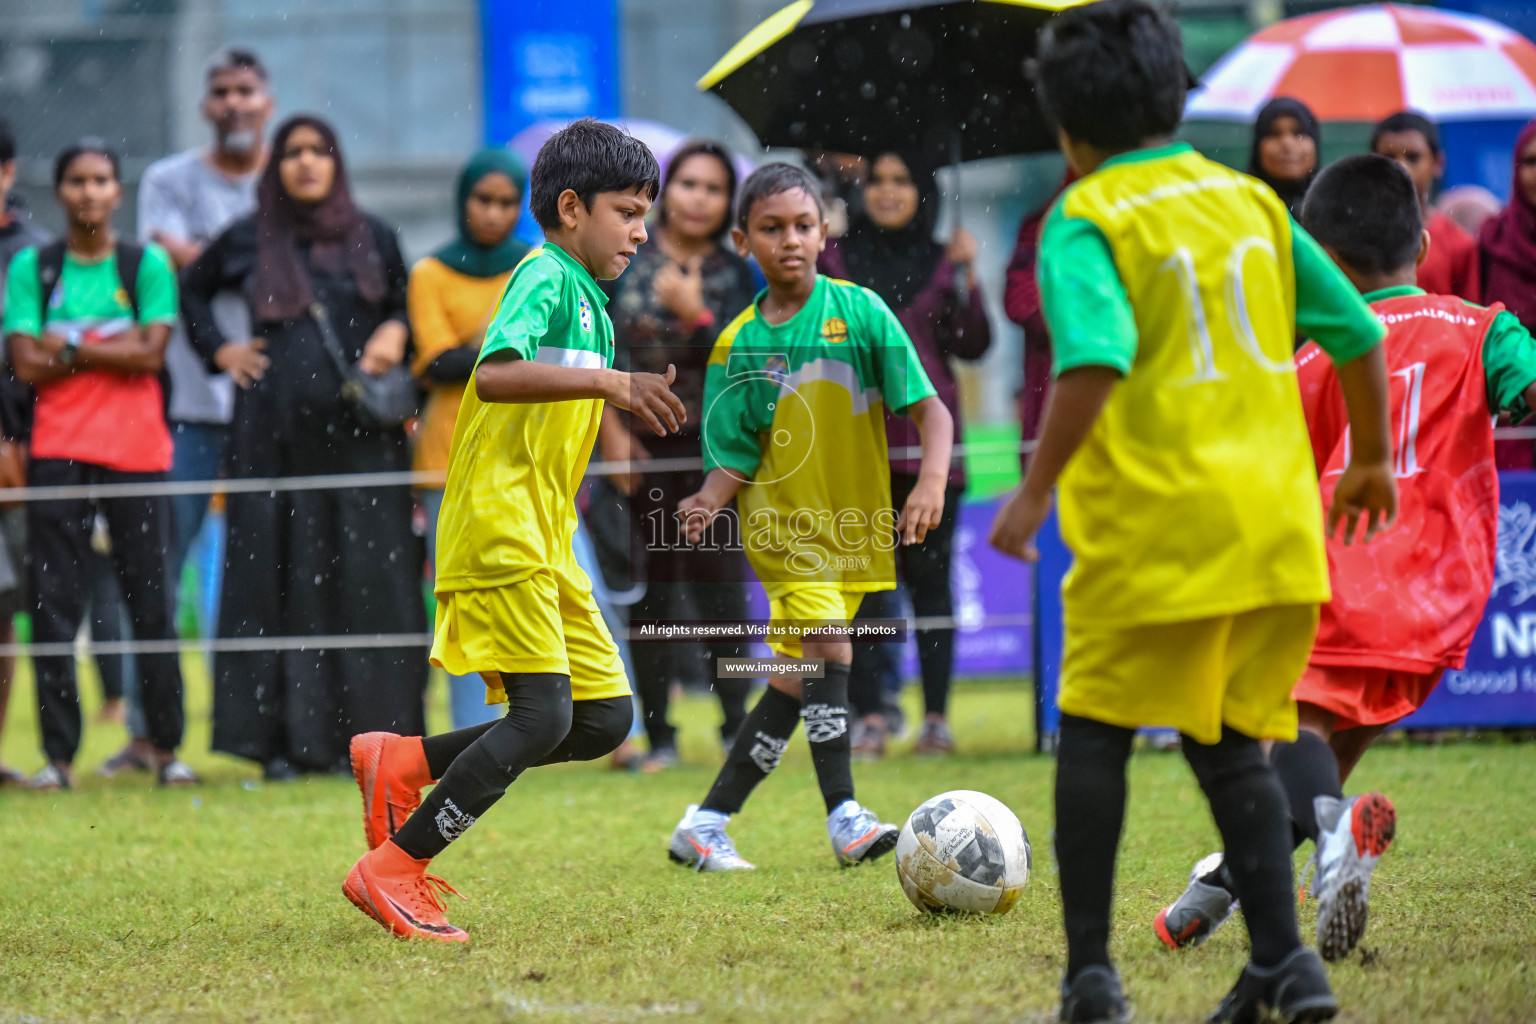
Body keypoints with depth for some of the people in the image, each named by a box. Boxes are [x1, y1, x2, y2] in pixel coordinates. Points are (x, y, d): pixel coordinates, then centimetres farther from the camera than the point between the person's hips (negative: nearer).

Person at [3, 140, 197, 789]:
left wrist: (68, 347, -6)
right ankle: (59, 753, 3)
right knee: (54, 603, -2)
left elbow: (151, 353, -6)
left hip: (137, 450, 0)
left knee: (151, 600, -1)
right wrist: (114, 344, -6)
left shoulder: (148, 265, 6)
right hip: (58, 452, 1)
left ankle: (166, 745, 8)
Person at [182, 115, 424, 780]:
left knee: (364, 580, -5)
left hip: (359, 436, 0)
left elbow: (405, 303, 20)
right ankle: (283, 739, -1)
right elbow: (192, 288, 25)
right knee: (280, 578, -3)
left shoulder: (374, 239, 9)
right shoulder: (249, 240, 9)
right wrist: (219, 349, 12)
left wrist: (395, 333, -1)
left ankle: (362, 735, -2)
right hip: (276, 437, 0)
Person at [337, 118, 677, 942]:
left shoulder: (586, 299, 20)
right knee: (542, 716, -16)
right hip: (500, 531, -10)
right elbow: (494, 374, -29)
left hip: (542, 544, 10)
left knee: (605, 718, 4)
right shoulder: (546, 277, -10)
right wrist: (607, 382, -37)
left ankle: (401, 764, 11)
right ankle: (392, 871, -8)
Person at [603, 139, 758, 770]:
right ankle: (658, 735, 6)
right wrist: (611, 434, -5)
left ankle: (738, 725, 0)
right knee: (649, 593, 1)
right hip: (638, 450, 0)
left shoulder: (734, 275, 4)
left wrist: (695, 313, -18)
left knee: (719, 586, -6)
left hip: (711, 450, 0)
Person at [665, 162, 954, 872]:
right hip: (783, 523, -2)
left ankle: (705, 826, 15)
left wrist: (932, 481, -22)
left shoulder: (859, 310, -2)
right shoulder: (739, 345, 1)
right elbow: (735, 460, 2)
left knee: (795, 682, 5)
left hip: (854, 527, 2)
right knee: (828, 647, -22)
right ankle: (845, 818, -20)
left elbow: (929, 407, -6)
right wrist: (707, 503, -19)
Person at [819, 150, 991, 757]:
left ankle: (936, 714, 4)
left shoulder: (942, 261, 10)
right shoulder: (834, 259, 10)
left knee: (929, 575, 0)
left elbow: (971, 345, 3)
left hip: (926, 438, 0)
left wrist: (967, 280, -9)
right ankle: (868, 716, 1)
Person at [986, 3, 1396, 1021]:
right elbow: (1358, 334, 14)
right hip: (1277, 520, 5)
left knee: (1094, 735, 9)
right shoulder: (1248, 200, 12)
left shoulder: (1085, 221, -6)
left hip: (1152, 527, -5)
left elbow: (1096, 361, -23)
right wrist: (1372, 460, 26)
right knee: (1232, 744, 14)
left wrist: (1036, 491, -18)